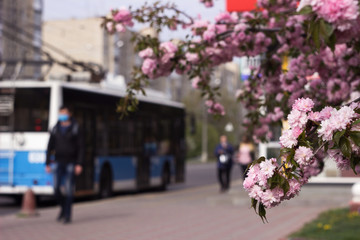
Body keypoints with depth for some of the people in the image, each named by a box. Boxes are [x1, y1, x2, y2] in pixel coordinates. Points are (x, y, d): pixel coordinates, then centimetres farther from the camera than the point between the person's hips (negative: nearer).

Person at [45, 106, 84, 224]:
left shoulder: (75, 129, -2)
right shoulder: (55, 130, 8)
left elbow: (80, 148, -4)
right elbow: (50, 147, 10)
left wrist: (79, 164, -12)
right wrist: (47, 164, 4)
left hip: (71, 163, -3)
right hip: (59, 162, 3)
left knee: (69, 190, -4)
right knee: (56, 188, -7)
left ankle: (67, 215, 3)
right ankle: (63, 207, 19)